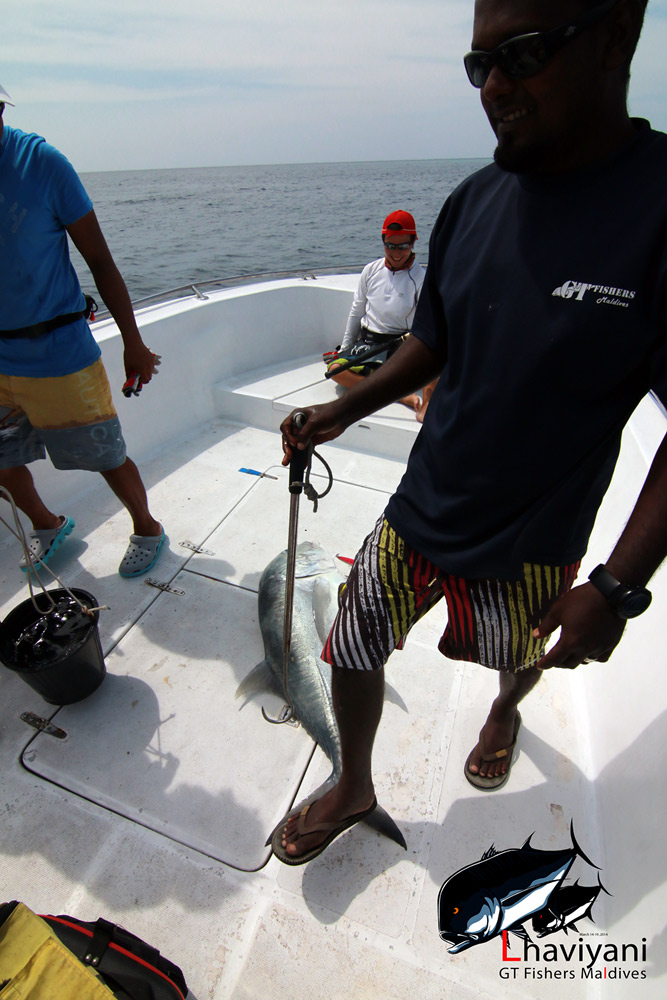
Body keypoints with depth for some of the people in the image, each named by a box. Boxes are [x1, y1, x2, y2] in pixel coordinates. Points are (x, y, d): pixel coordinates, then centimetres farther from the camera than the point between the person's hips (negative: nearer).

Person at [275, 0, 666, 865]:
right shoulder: (474, 202, -1)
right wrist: (345, 410, -4)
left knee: (521, 659, 26)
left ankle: (505, 713, 67)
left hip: (528, 547, -3)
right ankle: (354, 788, 44)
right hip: (417, 515, 4)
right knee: (352, 652, 12)